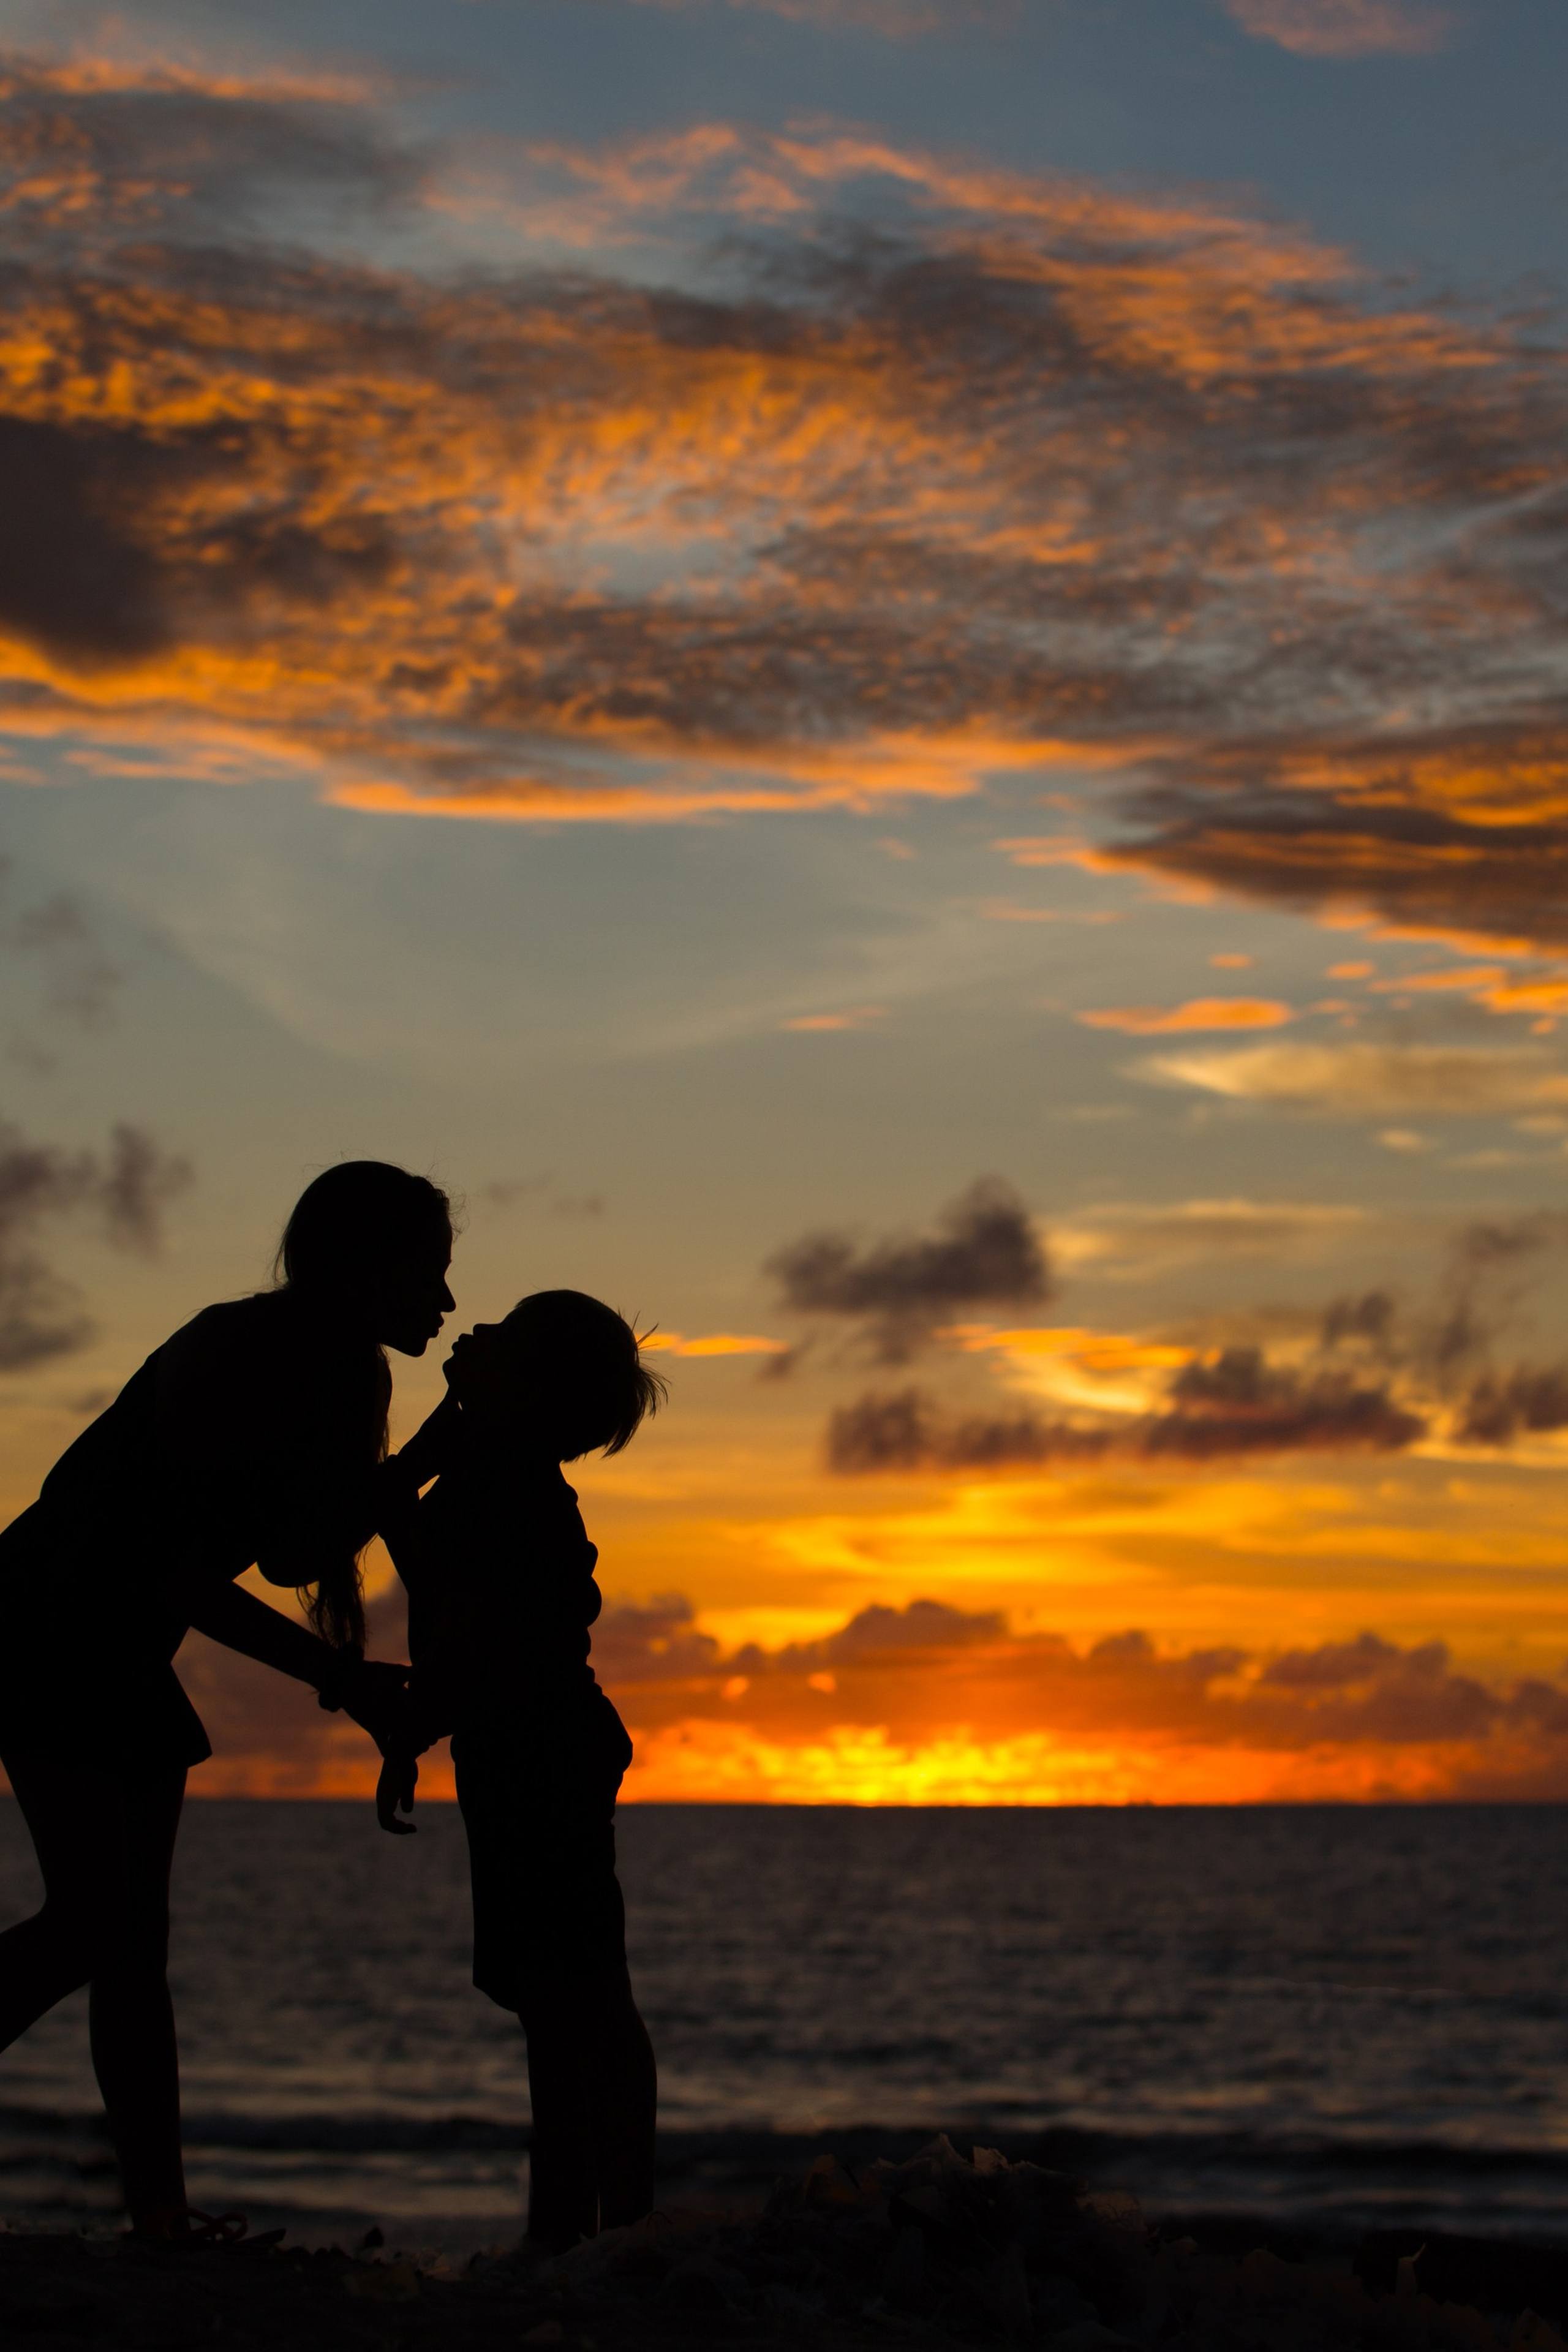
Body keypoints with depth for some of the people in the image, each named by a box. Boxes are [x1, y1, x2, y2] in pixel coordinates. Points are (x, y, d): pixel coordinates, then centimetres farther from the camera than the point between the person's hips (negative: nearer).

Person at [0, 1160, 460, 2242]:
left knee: (132, 1934, 6)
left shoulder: (345, 1381, 6)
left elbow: (295, 1556, 12)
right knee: (97, 1918, -15)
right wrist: (337, 1677, -20)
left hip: (118, 1661, 10)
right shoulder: (232, 1354, -21)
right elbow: (179, 1574, -23)